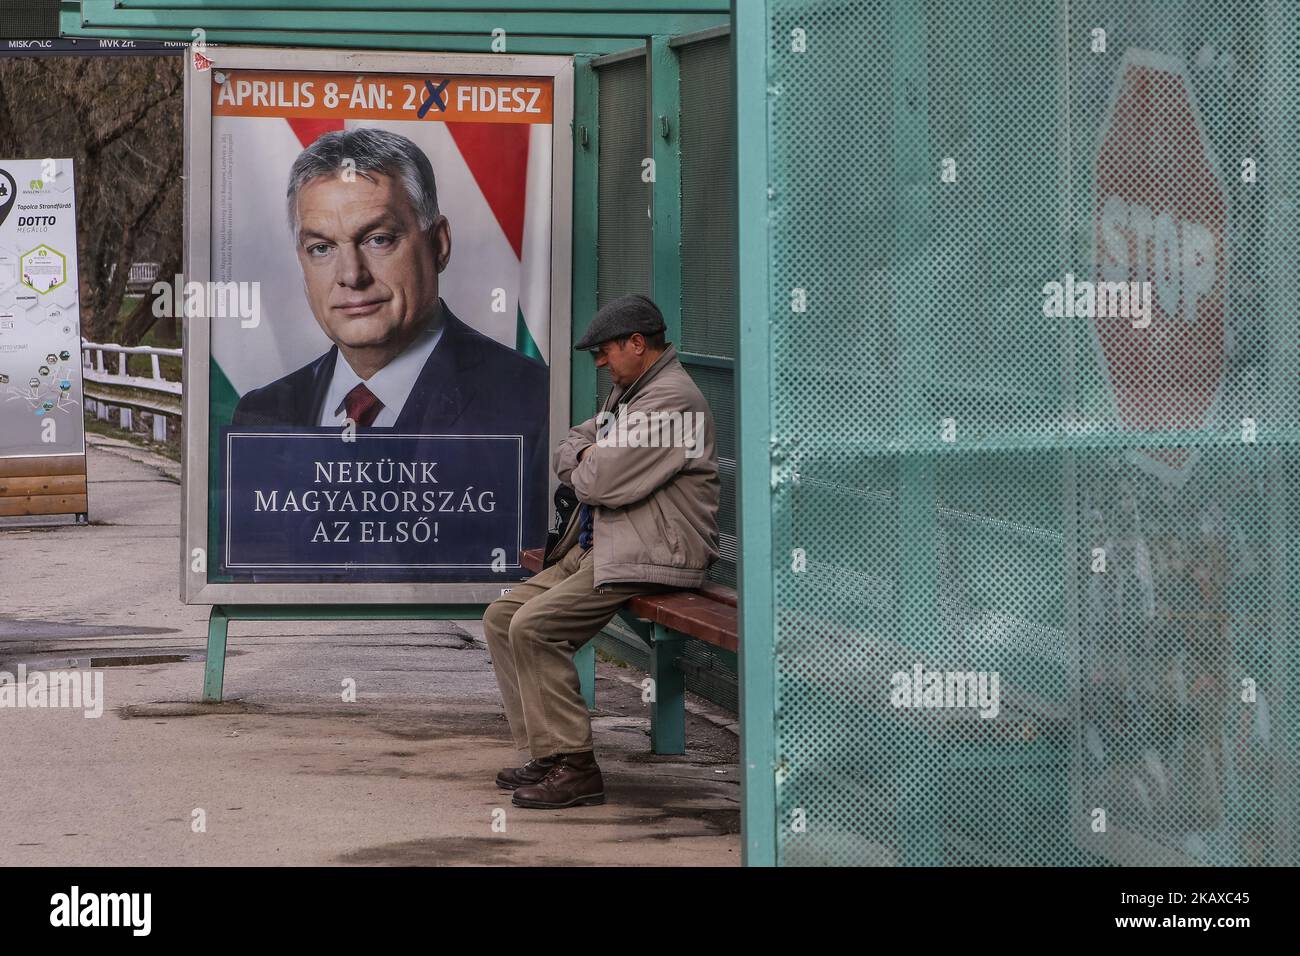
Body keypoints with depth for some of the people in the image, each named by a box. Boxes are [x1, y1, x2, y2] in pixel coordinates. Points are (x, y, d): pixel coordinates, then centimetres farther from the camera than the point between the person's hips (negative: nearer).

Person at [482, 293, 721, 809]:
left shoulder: (672, 400, -15)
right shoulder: (627, 393, 20)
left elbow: (605, 484, -21)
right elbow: (566, 451, 24)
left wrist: (588, 468, 2)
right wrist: (588, 457, 1)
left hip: (650, 555, -11)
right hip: (597, 547, 11)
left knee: (534, 625, -23)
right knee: (502, 616, 5)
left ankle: (574, 767, -19)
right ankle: (548, 752, 5)